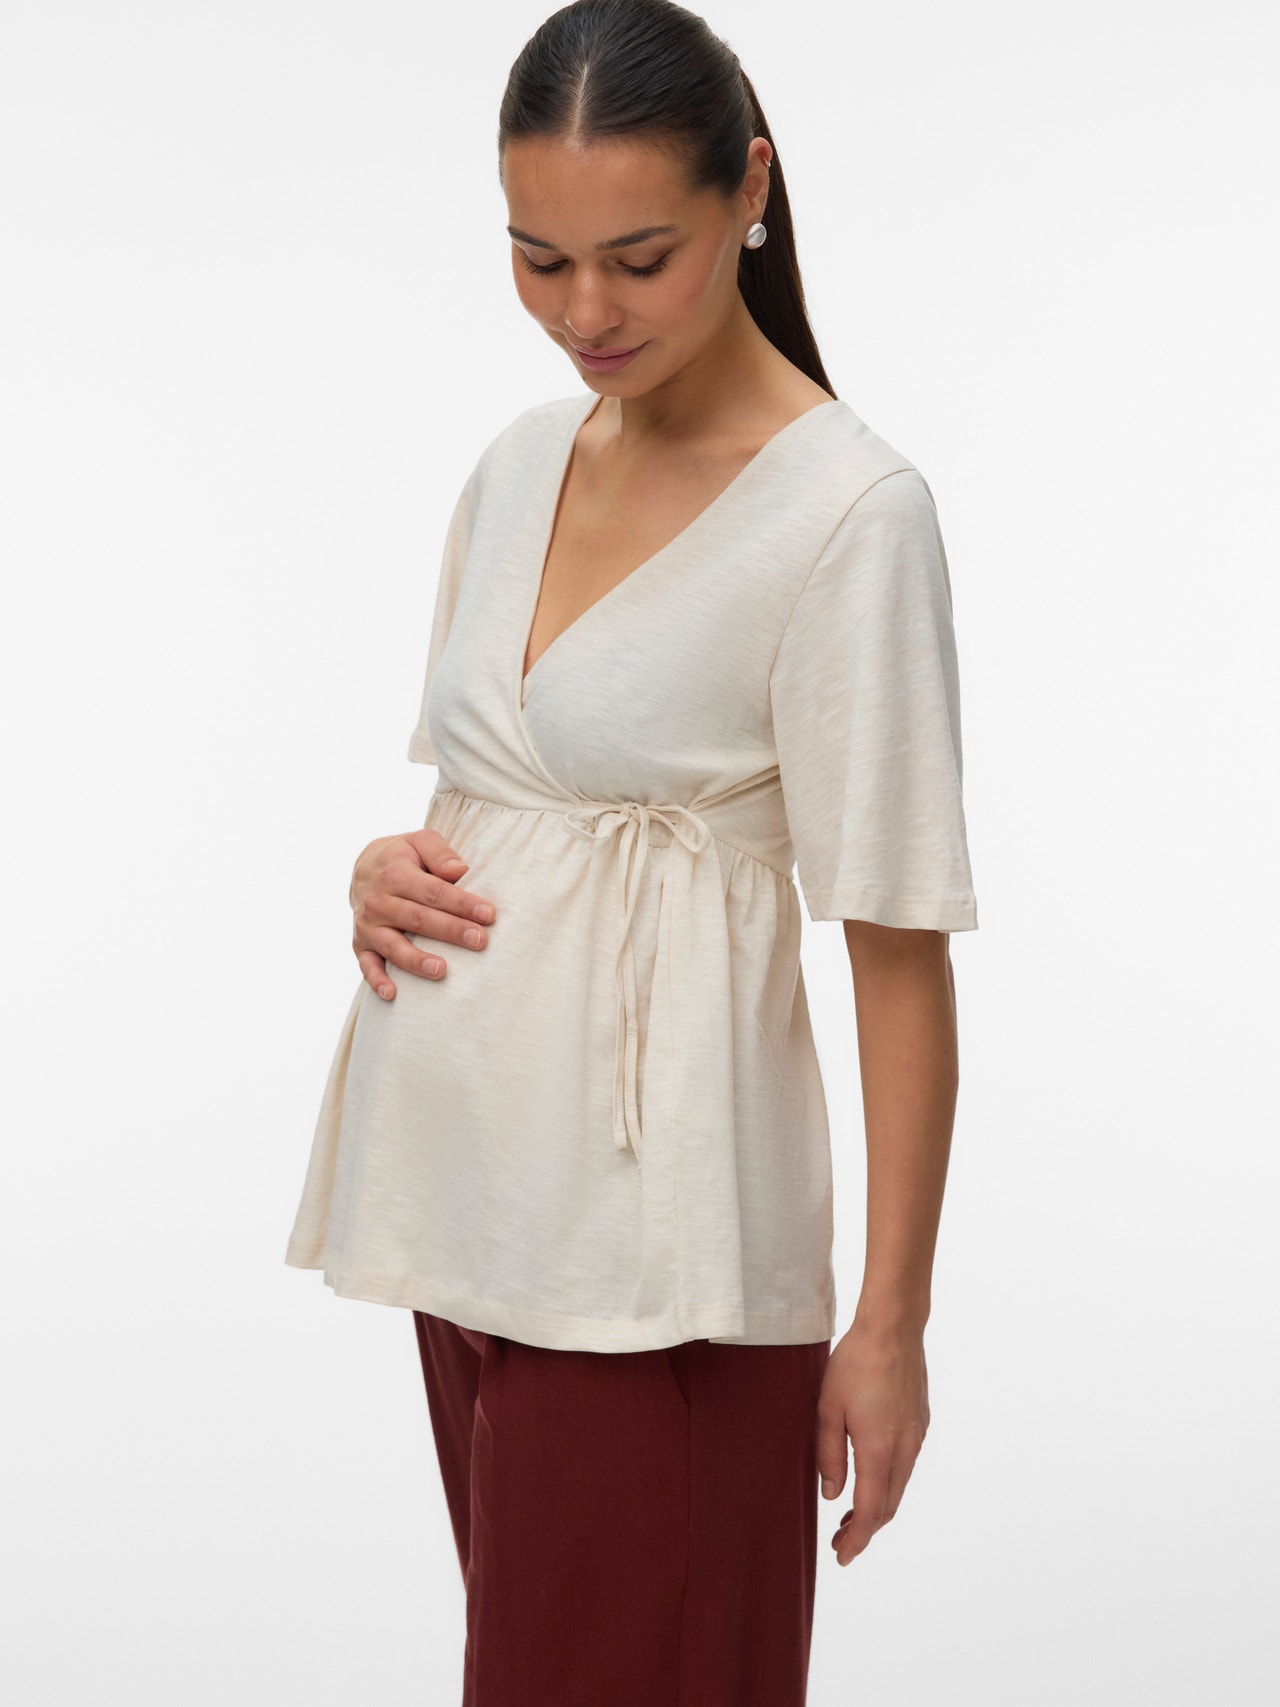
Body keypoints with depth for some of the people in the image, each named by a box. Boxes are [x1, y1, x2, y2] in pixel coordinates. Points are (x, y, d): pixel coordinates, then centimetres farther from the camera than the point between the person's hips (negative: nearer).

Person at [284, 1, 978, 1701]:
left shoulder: (849, 511, -14)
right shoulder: (523, 460, 8)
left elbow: (899, 942, -14)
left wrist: (890, 1319, -13)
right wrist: (390, 871, -2)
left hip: (649, 1221, -7)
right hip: (467, 1176, 7)